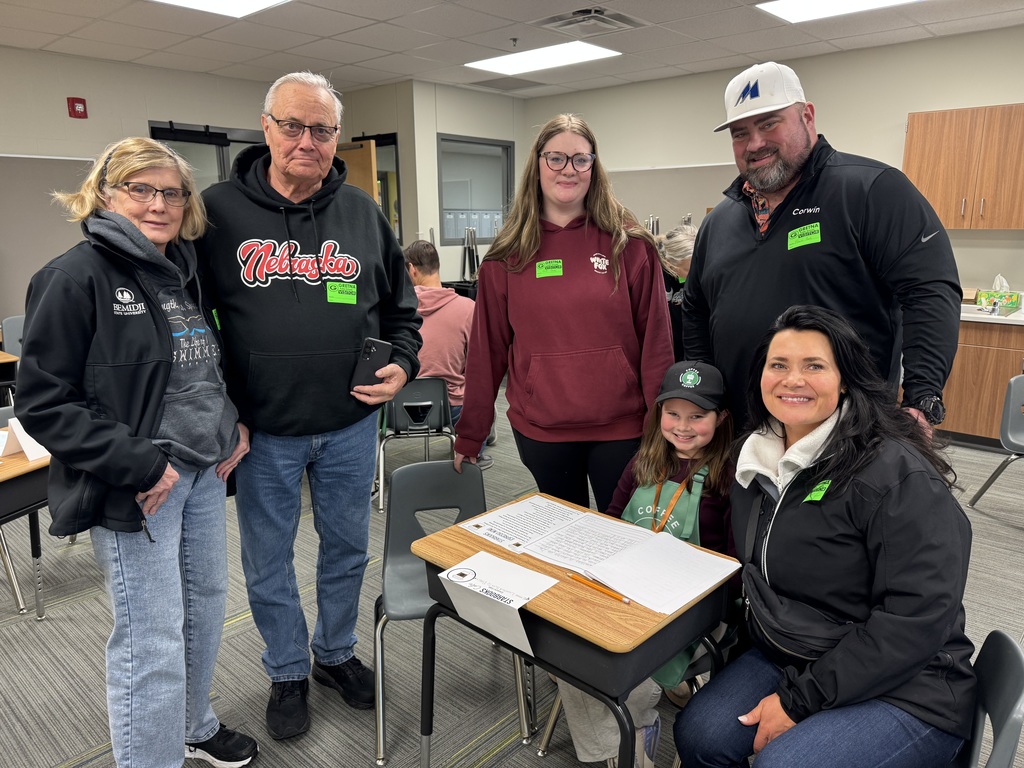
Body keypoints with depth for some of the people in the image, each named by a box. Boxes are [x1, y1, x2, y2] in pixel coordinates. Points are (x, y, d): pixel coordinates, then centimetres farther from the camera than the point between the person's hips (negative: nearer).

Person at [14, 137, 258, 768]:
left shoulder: (187, 272, 10)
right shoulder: (77, 277, -11)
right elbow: (43, 402, -14)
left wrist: (235, 425, 6)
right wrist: (140, 465, -19)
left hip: (206, 471, 8)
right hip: (139, 488, -7)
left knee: (207, 606, 20)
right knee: (152, 643, -1)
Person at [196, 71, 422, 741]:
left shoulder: (363, 213, 3)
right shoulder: (219, 211, -5)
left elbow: (401, 306, 11)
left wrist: (402, 364, -7)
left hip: (351, 424, 2)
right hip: (263, 432, -2)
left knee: (348, 548, 18)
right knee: (269, 562, 14)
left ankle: (337, 652, 44)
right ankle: (288, 674, 39)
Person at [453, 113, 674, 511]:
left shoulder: (629, 244, -2)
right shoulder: (508, 254, 1)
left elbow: (655, 341, -2)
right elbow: (487, 348, 2)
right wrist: (469, 434, 4)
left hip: (621, 427, -1)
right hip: (539, 430, 1)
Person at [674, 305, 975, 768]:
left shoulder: (898, 473, -20)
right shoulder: (757, 461, 2)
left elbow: (920, 616, -22)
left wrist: (800, 700, -20)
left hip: (905, 691, -5)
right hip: (783, 658, 6)